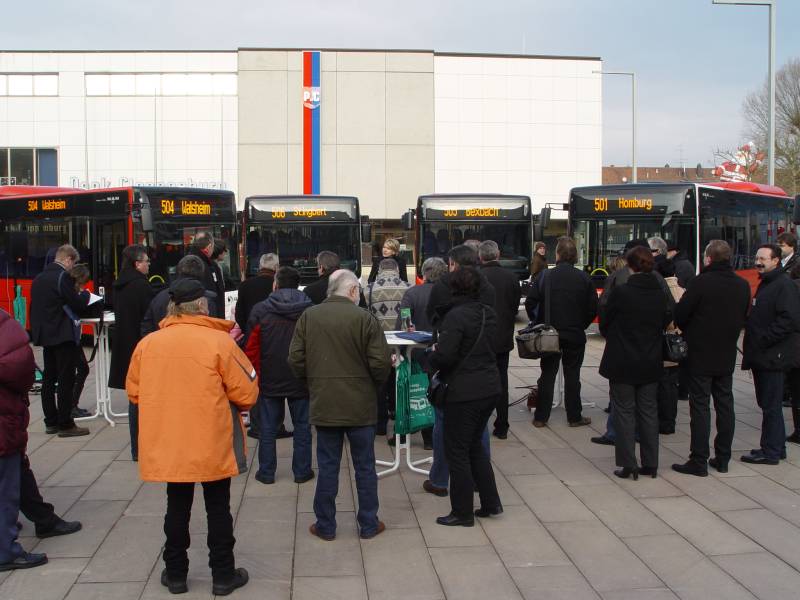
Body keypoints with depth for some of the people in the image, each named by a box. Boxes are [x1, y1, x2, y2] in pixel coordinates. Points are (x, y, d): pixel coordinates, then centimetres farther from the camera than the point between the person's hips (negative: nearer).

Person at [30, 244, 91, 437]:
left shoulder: (39, 278, 12)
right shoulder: (64, 277, -14)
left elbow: (36, 307, 15)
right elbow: (78, 306, -14)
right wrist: (85, 296, 4)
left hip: (45, 335, 9)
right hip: (62, 335, -9)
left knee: (49, 379, 13)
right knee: (66, 380, -4)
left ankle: (51, 422, 19)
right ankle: (65, 425, -3)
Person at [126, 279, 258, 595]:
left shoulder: (146, 344, -3)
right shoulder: (219, 341, -14)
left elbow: (134, 392, 7)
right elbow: (247, 392, -11)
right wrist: (229, 404, 11)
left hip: (166, 445, 3)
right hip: (213, 444, -3)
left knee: (177, 507, 17)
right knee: (218, 509, 12)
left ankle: (175, 574, 27)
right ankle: (223, 575, 21)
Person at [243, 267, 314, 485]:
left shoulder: (260, 310, -6)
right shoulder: (310, 310, -5)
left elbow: (250, 348, -3)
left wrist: (257, 373, 10)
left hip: (269, 379, 0)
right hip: (301, 379, 0)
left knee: (267, 428, 10)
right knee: (302, 427, 10)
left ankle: (266, 472, 15)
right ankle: (302, 471, 15)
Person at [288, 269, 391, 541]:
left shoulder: (308, 317, -3)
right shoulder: (365, 318, -11)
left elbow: (295, 360, -2)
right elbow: (381, 363, -12)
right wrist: (374, 383, 9)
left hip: (323, 404, 2)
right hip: (360, 406, -2)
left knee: (327, 466, 12)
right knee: (365, 466, 12)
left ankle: (325, 526, 19)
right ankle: (368, 524, 22)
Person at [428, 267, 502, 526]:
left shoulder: (456, 316, -18)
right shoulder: (488, 314, 7)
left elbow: (444, 356, -23)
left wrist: (431, 354, 0)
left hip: (464, 393, -8)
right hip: (490, 388, 8)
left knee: (457, 451, 6)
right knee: (475, 445, 22)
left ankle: (462, 512, 14)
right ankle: (491, 503, 26)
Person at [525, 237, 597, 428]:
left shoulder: (545, 277, -9)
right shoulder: (583, 278, -7)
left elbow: (530, 303, -8)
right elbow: (593, 307, -5)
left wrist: (539, 324, 6)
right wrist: (582, 325, 10)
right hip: (575, 334, 0)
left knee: (547, 374, 9)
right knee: (572, 375, 9)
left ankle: (541, 417, 11)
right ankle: (574, 416, 15)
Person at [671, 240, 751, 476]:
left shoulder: (701, 282, -17)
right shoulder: (743, 285, 1)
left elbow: (679, 315, -13)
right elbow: (743, 317, 8)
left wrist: (689, 332, 7)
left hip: (700, 355, -6)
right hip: (727, 356, 6)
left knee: (700, 407, -1)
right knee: (725, 405, 13)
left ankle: (699, 461, 1)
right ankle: (722, 458, 20)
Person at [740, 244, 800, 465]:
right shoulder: (765, 284, 18)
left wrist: (762, 340, -21)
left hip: (773, 356, -10)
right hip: (762, 356, 10)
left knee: (771, 405, -3)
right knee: (769, 404, 15)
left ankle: (770, 452, 4)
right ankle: (777, 447, 25)